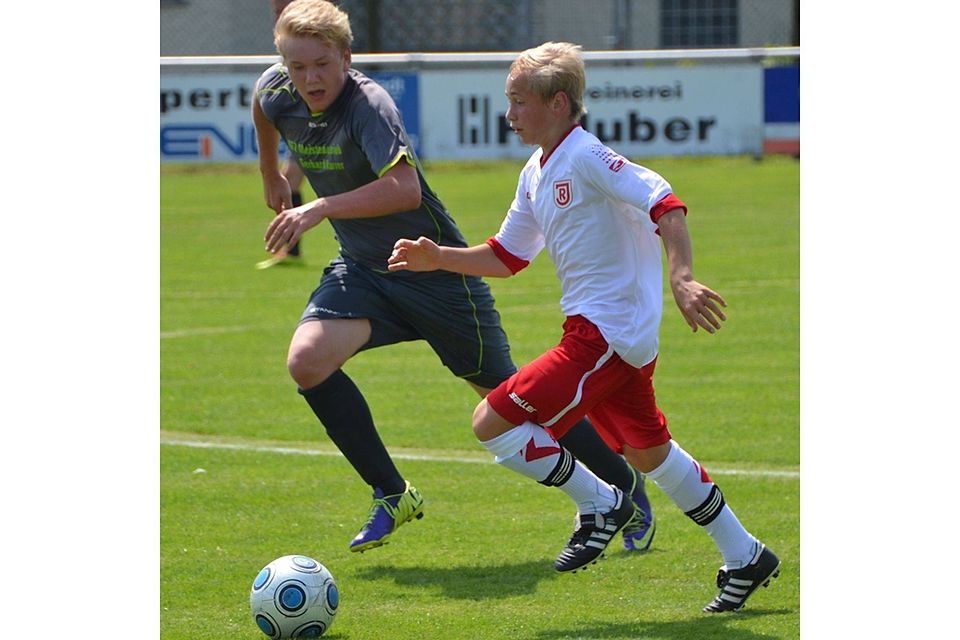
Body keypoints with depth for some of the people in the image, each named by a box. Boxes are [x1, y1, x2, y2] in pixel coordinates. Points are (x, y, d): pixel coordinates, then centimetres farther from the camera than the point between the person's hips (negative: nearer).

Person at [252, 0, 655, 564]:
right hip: (361, 270, 6)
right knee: (308, 361, -20)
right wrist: (272, 175, 30)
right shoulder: (277, 95, -7)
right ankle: (393, 496, -5)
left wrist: (319, 210, -46)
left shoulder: (369, 105, -29)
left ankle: (627, 487, 25)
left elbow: (404, 189, -44)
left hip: (435, 270, -6)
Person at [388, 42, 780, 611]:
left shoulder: (587, 157, -15)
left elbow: (666, 206, -25)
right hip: (626, 338, 10)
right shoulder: (537, 173, 14)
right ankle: (745, 558, 28)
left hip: (604, 335, -10)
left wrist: (682, 280, -36)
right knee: (648, 454, 20)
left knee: (492, 424, -12)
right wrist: (438, 258, 12)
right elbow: (507, 257, 23)